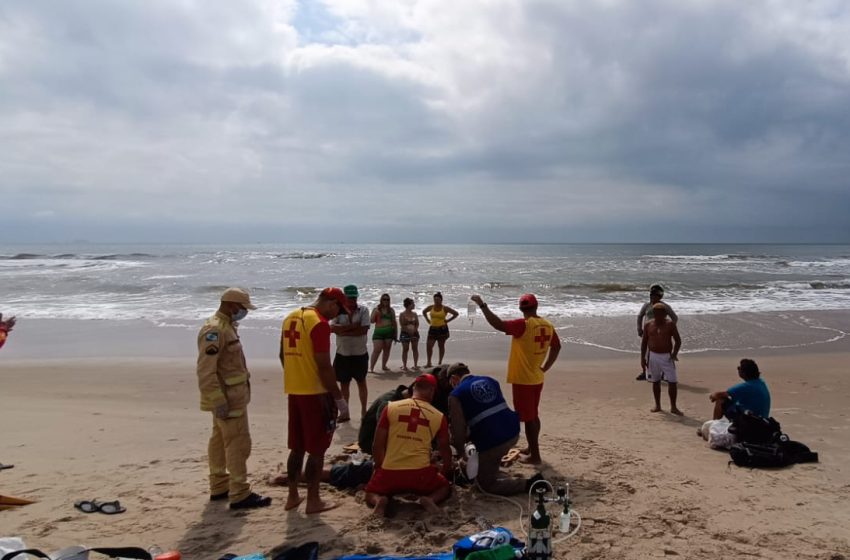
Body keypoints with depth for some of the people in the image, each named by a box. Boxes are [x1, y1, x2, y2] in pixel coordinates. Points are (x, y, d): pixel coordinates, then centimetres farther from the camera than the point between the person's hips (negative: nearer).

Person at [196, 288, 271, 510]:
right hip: (227, 398, -10)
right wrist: (219, 401, -27)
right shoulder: (214, 330, -20)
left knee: (220, 441, 17)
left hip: (230, 396, 10)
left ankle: (219, 487, 27)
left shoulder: (226, 326, 13)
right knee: (238, 443, -6)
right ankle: (240, 495, 0)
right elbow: (206, 371, -26)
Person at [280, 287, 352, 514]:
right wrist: (340, 399, -15)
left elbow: (283, 355, 18)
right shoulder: (320, 324, -17)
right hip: (315, 393, -8)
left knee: (297, 447, 17)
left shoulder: (290, 318, 10)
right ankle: (313, 501, 10)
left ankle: (293, 496, 25)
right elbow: (324, 367, -20)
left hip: (294, 391, 8)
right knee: (317, 449, 3)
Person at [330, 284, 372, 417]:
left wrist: (343, 331, -16)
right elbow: (332, 328, -15)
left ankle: (363, 411, 20)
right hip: (342, 354, 2)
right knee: (344, 384, 11)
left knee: (361, 382, 9)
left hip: (360, 354, -2)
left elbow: (364, 330, -16)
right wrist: (352, 326, -19)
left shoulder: (363, 310, -5)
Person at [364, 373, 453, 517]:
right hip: (421, 472, 0)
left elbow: (377, 446, 5)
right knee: (445, 487, 28)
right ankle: (429, 499, -5)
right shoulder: (439, 416, 7)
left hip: (390, 471, 0)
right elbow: (445, 450, 20)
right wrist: (446, 472, 39)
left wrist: (379, 468, 22)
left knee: (371, 494, 28)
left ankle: (380, 500, -7)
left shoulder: (391, 408, 4)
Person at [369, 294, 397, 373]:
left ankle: (383, 366, 18)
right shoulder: (377, 309, 2)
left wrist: (396, 334, 10)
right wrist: (375, 314, -19)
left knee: (387, 350, 7)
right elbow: (372, 321, -2)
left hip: (389, 332, 3)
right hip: (378, 332, -3)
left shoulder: (391, 310, 10)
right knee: (377, 350, -11)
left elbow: (394, 322, 13)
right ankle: (371, 367, -10)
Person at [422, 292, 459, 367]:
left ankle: (440, 362, 18)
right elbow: (424, 312, 23)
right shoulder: (430, 307, 3)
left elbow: (456, 314, 1)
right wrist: (428, 320, 11)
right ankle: (429, 363, 3)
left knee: (441, 346, 6)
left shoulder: (445, 308, -5)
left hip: (442, 329, -2)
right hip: (432, 329, 3)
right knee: (428, 345, -6)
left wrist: (448, 320, -3)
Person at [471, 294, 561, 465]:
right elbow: (556, 347, 16)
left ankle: (535, 456, 7)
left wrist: (482, 305, -26)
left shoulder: (523, 325, -21)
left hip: (523, 379, -8)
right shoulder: (548, 325, 4)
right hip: (537, 378, 8)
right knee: (533, 416, 20)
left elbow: (498, 325, -32)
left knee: (528, 418, 0)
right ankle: (532, 448, 33)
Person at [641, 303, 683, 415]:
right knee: (655, 382, 11)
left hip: (667, 357, -2)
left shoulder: (670, 325, -2)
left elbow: (678, 340, 0)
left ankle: (673, 407, 8)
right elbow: (644, 342, 7)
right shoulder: (648, 325, 3)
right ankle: (657, 406, 23)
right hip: (653, 356, 2)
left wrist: (675, 353, -14)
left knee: (672, 382, -5)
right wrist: (642, 358, 2)